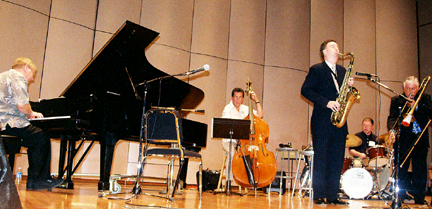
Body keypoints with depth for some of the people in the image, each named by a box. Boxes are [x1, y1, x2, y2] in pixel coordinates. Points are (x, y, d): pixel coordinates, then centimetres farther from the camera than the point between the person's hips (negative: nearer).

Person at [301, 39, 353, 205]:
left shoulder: (342, 71, 19)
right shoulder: (316, 70, 1)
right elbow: (305, 90, -10)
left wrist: (349, 87, -1)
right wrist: (326, 102, -17)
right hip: (322, 122, -6)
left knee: (337, 160, 5)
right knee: (320, 160, -2)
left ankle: (332, 196, 12)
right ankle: (319, 196, 5)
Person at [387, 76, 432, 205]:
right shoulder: (397, 100, 8)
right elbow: (392, 117, -5)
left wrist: (416, 106, -13)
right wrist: (392, 130, -23)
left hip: (420, 139, 1)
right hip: (403, 140, -1)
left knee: (420, 169, 3)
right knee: (401, 169, 0)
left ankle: (419, 197, 13)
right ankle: (401, 195, 11)